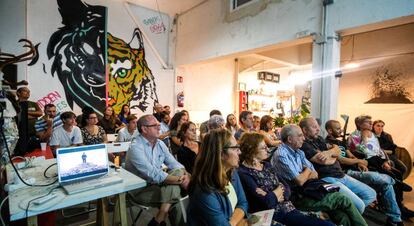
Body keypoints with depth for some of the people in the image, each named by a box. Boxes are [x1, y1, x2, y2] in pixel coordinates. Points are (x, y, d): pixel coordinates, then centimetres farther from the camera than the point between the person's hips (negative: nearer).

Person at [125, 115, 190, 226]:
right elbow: (154, 175, -29)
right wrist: (180, 180, -27)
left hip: (156, 182, 7)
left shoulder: (160, 144, 1)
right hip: (139, 189, -7)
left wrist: (185, 175, -20)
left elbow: (174, 164, 1)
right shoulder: (136, 147, -22)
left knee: (178, 171, -17)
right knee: (173, 195, -24)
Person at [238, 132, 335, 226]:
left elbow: (287, 188, 8)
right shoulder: (243, 173, -14)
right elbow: (266, 202, -20)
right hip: (270, 217, -7)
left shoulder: (266, 165, 11)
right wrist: (278, 192, -1)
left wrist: (272, 196, -11)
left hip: (288, 210, 7)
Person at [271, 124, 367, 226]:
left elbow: (315, 174, 11)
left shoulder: (298, 152, 11)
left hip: (306, 191, 7)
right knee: (343, 199, -8)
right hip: (297, 198, -7)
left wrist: (305, 175, -11)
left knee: (343, 217, -10)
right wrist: (307, 171, 0)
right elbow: (299, 181, -21)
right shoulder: (281, 155, -18)